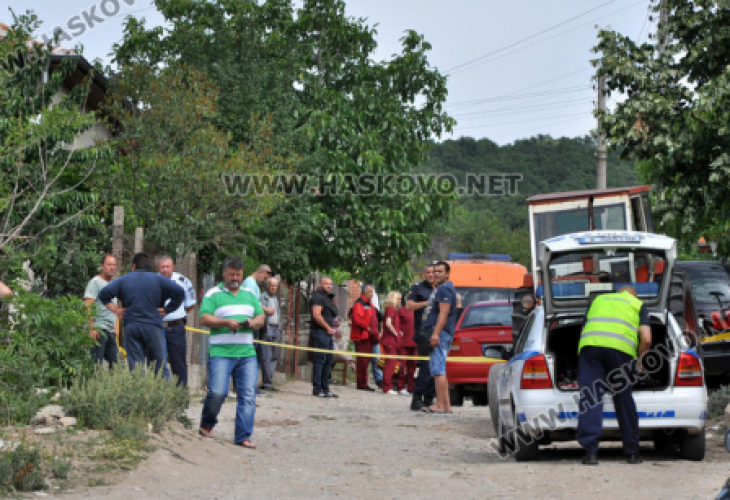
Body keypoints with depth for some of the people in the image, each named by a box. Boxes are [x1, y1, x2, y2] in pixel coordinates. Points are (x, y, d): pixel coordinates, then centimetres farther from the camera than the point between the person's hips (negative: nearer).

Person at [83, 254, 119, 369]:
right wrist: (92, 328, -21)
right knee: (96, 363, -10)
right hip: (99, 329, -8)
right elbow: (88, 306, -13)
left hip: (110, 331, 8)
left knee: (114, 364, 4)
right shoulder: (95, 282, -4)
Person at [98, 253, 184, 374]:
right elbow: (179, 292, -6)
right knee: (157, 363, 2)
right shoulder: (158, 279, 6)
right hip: (153, 327, -2)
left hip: (131, 327, 2)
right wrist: (167, 309, 1)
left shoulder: (124, 280, 11)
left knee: (134, 365, 2)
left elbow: (103, 294, 2)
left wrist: (116, 309, 7)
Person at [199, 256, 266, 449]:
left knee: (248, 395, -4)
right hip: (221, 352, -4)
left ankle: (243, 436, 1)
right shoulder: (213, 294, 4)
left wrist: (253, 322, -5)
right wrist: (226, 322, -19)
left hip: (247, 353, 4)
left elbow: (261, 317, 18)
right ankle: (207, 425, 16)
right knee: (217, 392, -11)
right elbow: (204, 318, -6)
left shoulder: (249, 295, 19)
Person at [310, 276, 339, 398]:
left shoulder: (328, 298, 22)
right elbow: (316, 315, -20)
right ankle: (317, 389, -6)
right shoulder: (318, 297, -9)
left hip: (328, 333, 10)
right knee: (320, 359, -8)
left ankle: (325, 388, 18)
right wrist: (328, 328, -16)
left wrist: (333, 328, 15)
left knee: (329, 360, 11)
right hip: (320, 332, -10)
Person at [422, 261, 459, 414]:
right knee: (439, 370, 12)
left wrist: (436, 333, -26)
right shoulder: (441, 289, 25)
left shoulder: (444, 289, -9)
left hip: (440, 333, -11)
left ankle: (440, 405, -17)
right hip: (440, 334, 11)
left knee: (438, 370, -14)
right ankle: (446, 405, 12)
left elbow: (444, 312, -20)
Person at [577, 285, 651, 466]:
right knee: (624, 399, 9)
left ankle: (590, 451, -11)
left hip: (590, 343, 1)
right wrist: (640, 360, 27)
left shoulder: (598, 299, 33)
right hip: (621, 348, -1)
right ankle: (632, 453, 16)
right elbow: (646, 339, 11)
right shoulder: (638, 305, 25)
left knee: (590, 398, -1)